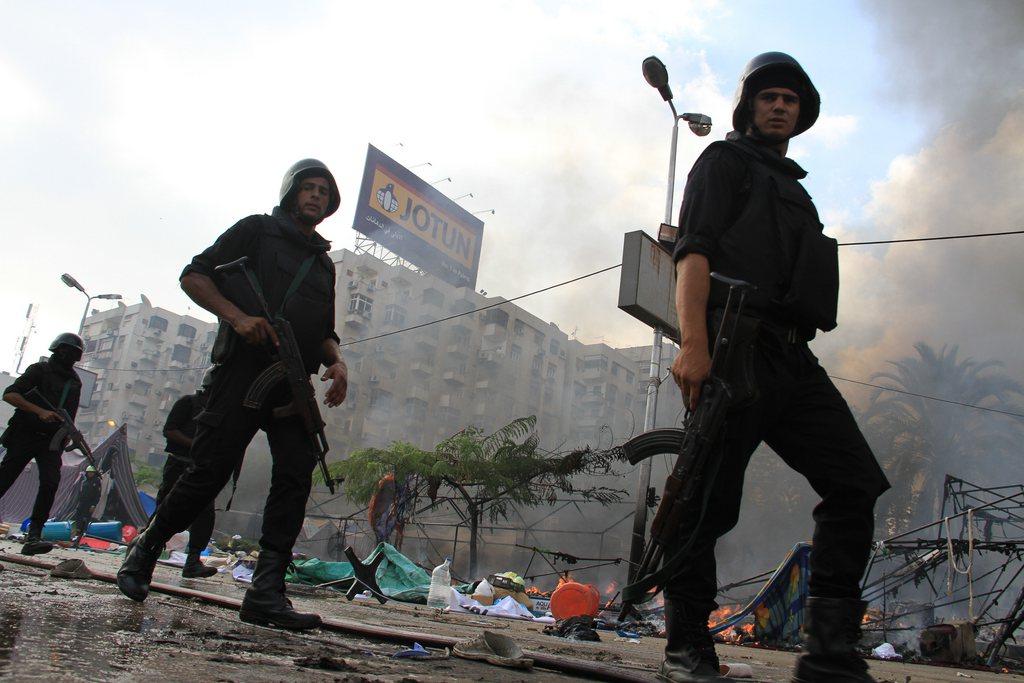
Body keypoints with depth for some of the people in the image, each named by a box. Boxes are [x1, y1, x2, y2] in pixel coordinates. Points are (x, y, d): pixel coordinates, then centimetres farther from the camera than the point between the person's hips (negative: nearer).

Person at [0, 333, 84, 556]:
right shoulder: (40, 370, -1)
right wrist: (40, 411, -20)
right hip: (24, 435, -4)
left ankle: (33, 537, -17)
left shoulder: (75, 381, 16)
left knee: (50, 483, -15)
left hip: (51, 441, 4)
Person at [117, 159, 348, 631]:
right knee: (210, 472, -7)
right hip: (243, 368, -5)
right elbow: (194, 277, 3)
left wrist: (336, 360, 4)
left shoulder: (324, 262, 26)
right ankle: (145, 550, 16)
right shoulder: (257, 230, 10)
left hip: (293, 383, 5)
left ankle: (266, 593, -11)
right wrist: (237, 316, -14)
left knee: (296, 476, -10)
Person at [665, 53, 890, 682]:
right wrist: (693, 342, -21)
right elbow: (693, 252, -6)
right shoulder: (725, 161, 10)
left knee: (856, 484, -3)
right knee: (709, 500, -8)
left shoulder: (793, 188, 33)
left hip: (792, 358, 8)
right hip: (735, 346, -7)